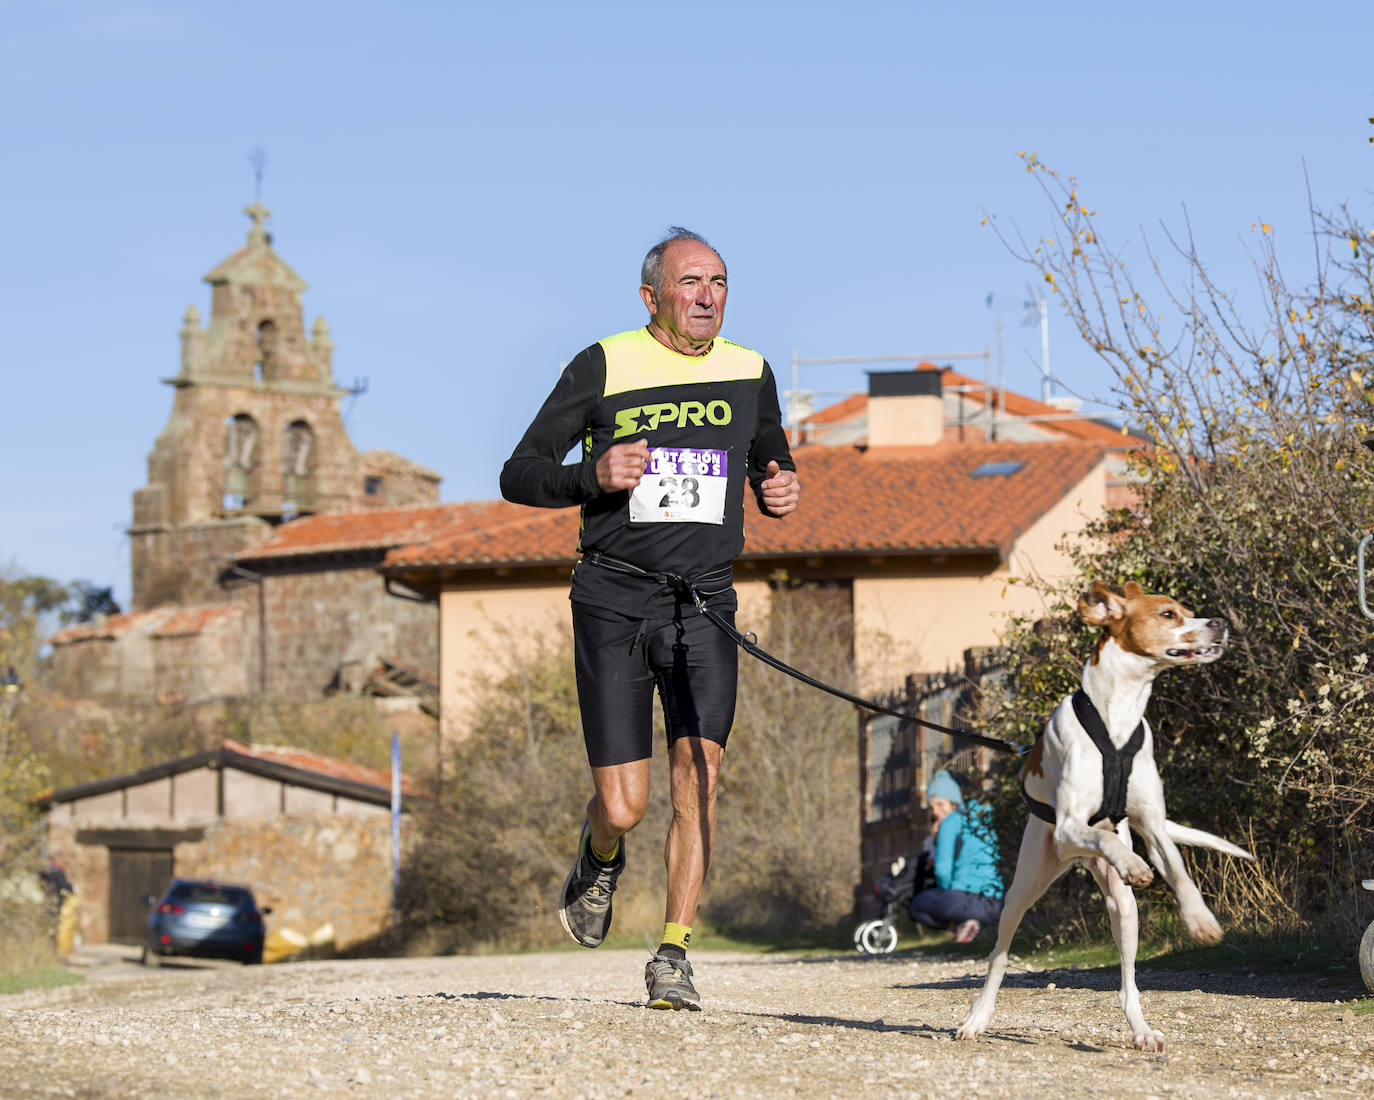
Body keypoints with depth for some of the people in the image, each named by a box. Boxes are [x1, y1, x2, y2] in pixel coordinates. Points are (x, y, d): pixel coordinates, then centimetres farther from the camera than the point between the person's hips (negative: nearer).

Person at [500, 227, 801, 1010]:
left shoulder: (749, 373, 8)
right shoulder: (604, 367, -2)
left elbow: (771, 461, 25)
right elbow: (520, 476, -1)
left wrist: (782, 489, 1)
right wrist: (592, 477, -19)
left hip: (705, 601, 2)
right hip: (614, 600, -2)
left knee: (699, 769, -16)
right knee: (624, 807, -5)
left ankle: (674, 954, -6)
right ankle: (601, 862, 32)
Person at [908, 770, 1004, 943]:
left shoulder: (951, 822, -5)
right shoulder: (981, 821, 18)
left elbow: (943, 869, -10)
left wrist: (945, 890, 9)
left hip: (967, 898, -8)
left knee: (917, 905, 21)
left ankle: (960, 922, -4)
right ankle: (970, 922, 8)